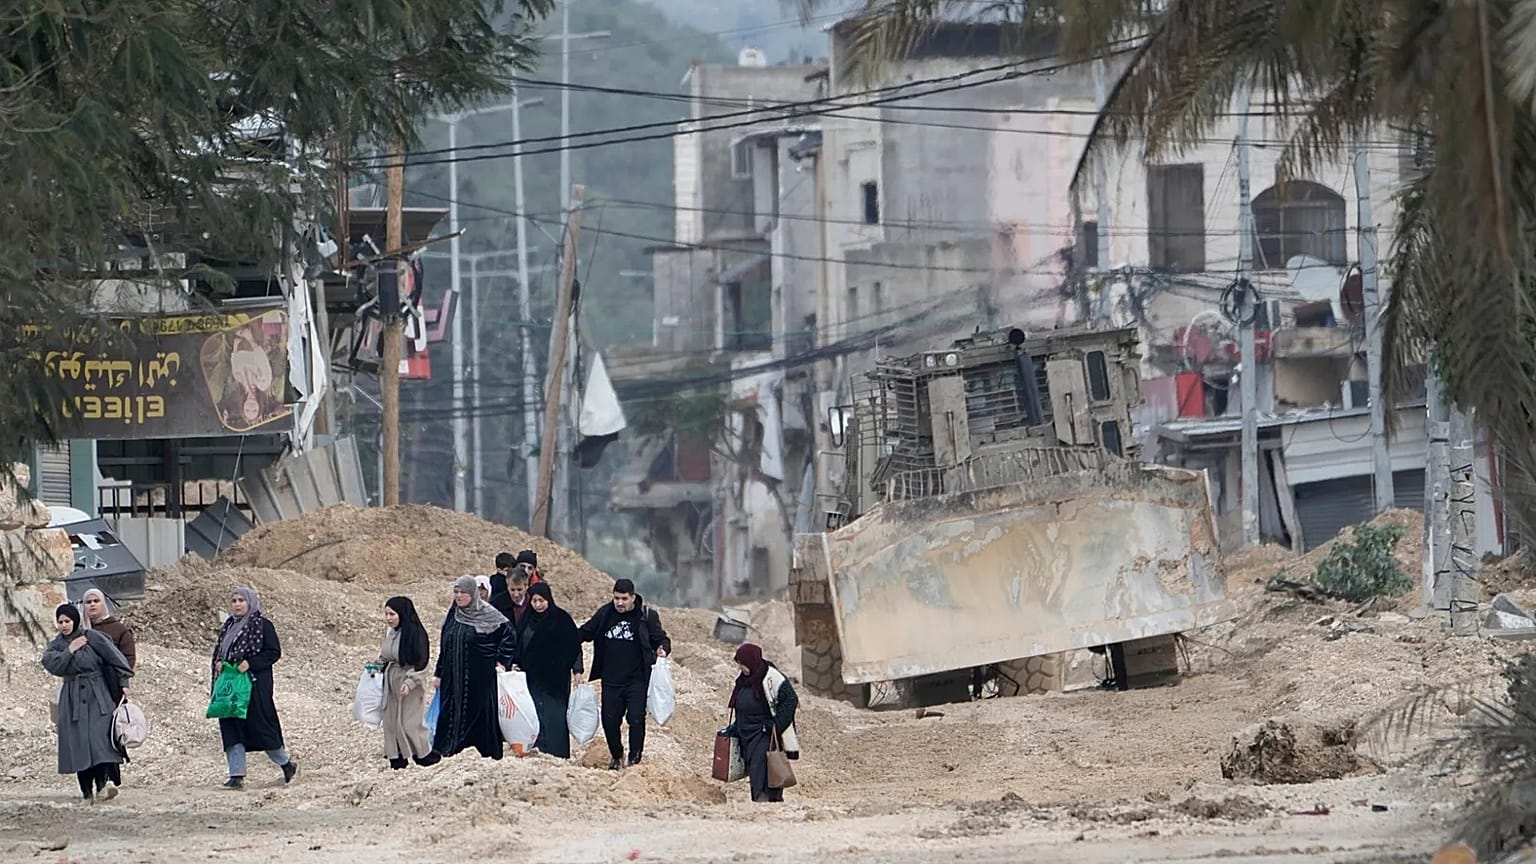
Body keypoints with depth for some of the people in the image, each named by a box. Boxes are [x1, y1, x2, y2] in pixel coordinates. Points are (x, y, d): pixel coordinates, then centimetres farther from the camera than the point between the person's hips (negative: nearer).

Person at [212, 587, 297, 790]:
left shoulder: (262, 625, -4)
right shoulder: (229, 625, 16)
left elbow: (274, 651, -9)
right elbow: (219, 650, 22)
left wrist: (250, 663, -19)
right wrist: (218, 663, 0)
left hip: (255, 685, -6)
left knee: (260, 725, -2)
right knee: (231, 729, -2)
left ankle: (286, 763, 19)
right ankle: (237, 776, -2)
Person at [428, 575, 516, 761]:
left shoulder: (487, 614, -6)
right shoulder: (452, 615, 10)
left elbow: (508, 634, -4)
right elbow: (444, 646, 15)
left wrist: (502, 661, -8)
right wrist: (438, 673, 14)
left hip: (480, 676, -5)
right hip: (453, 675, 5)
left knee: (481, 709, 0)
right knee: (451, 709, 3)